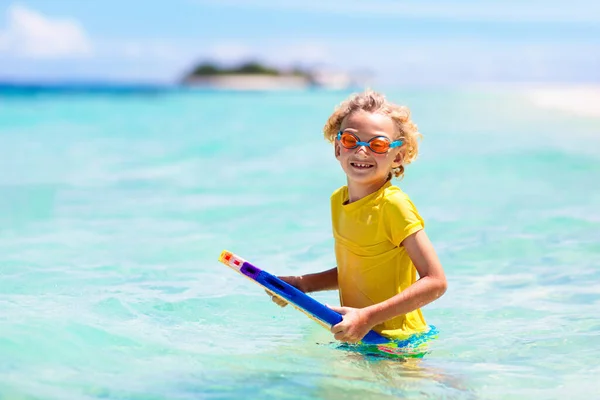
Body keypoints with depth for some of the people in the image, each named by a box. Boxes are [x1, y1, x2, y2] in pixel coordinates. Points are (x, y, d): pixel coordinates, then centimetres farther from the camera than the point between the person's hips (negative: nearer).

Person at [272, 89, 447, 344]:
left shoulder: (394, 204, -17)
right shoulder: (338, 200, 7)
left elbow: (435, 281, -20)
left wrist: (368, 318, -24)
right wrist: (302, 284, 7)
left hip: (394, 342, -8)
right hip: (355, 340, 8)